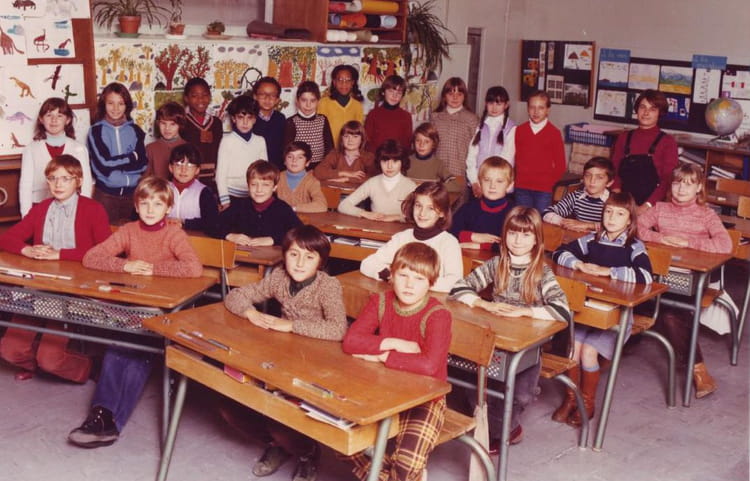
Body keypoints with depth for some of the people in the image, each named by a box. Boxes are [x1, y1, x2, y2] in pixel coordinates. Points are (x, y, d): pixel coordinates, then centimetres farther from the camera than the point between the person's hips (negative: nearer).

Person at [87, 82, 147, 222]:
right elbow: (103, 165, -13)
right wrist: (132, 157, -4)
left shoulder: (135, 130, 5)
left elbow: (142, 164, -4)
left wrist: (115, 162, -12)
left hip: (132, 193, 2)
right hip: (106, 195, -2)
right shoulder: (96, 131, -3)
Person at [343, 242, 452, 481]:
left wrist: (382, 356, -23)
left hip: (424, 397, -5)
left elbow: (429, 365, -32)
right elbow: (350, 340, -13)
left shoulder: (437, 315, -18)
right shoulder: (380, 303, -2)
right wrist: (394, 343, -22)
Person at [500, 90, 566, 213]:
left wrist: (548, 182, -4)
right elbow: (506, 159, 7)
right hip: (522, 189, 3)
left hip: (544, 190, -2)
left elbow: (560, 166, 2)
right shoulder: (517, 131, 6)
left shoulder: (554, 133, -2)